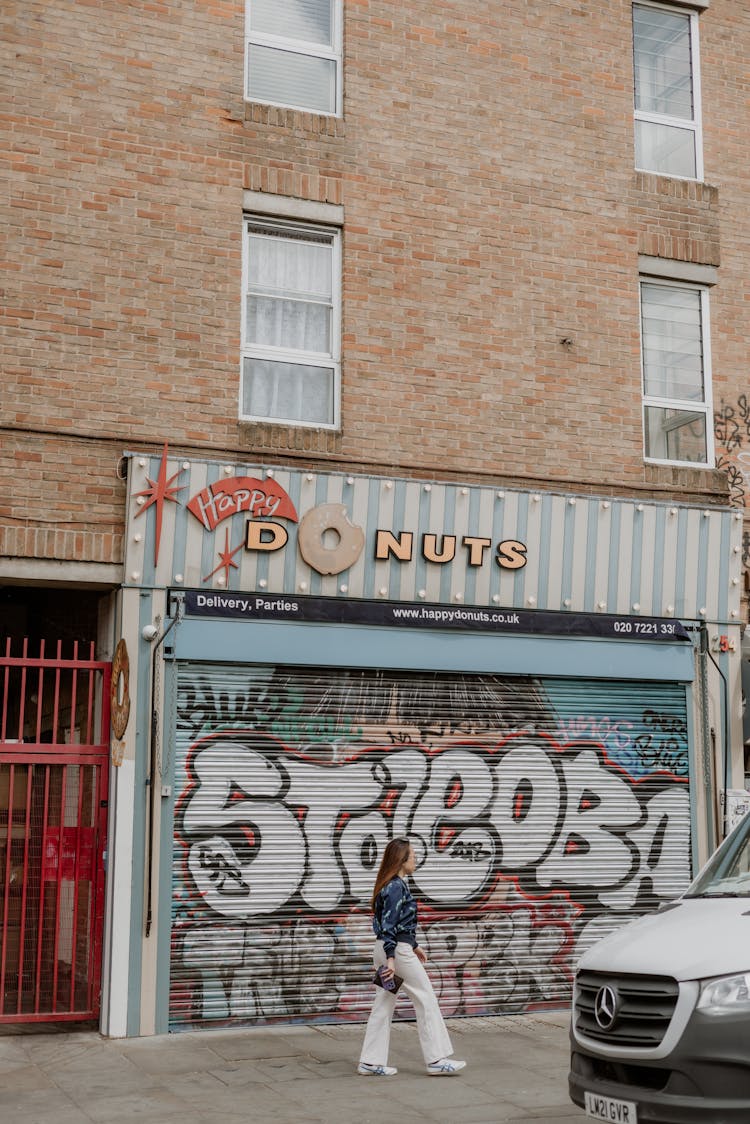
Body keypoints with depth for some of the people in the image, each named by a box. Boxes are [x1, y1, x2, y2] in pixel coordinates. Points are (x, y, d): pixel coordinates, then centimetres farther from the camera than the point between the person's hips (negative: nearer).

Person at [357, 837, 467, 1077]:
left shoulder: (392, 884, 13)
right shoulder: (396, 887, -16)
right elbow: (388, 925, -21)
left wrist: (414, 946, 28)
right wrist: (391, 958, -25)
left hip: (386, 949, 10)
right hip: (397, 950, -10)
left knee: (384, 1005, 11)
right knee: (426, 1001, 0)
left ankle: (371, 1062, 12)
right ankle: (437, 1060, 5)